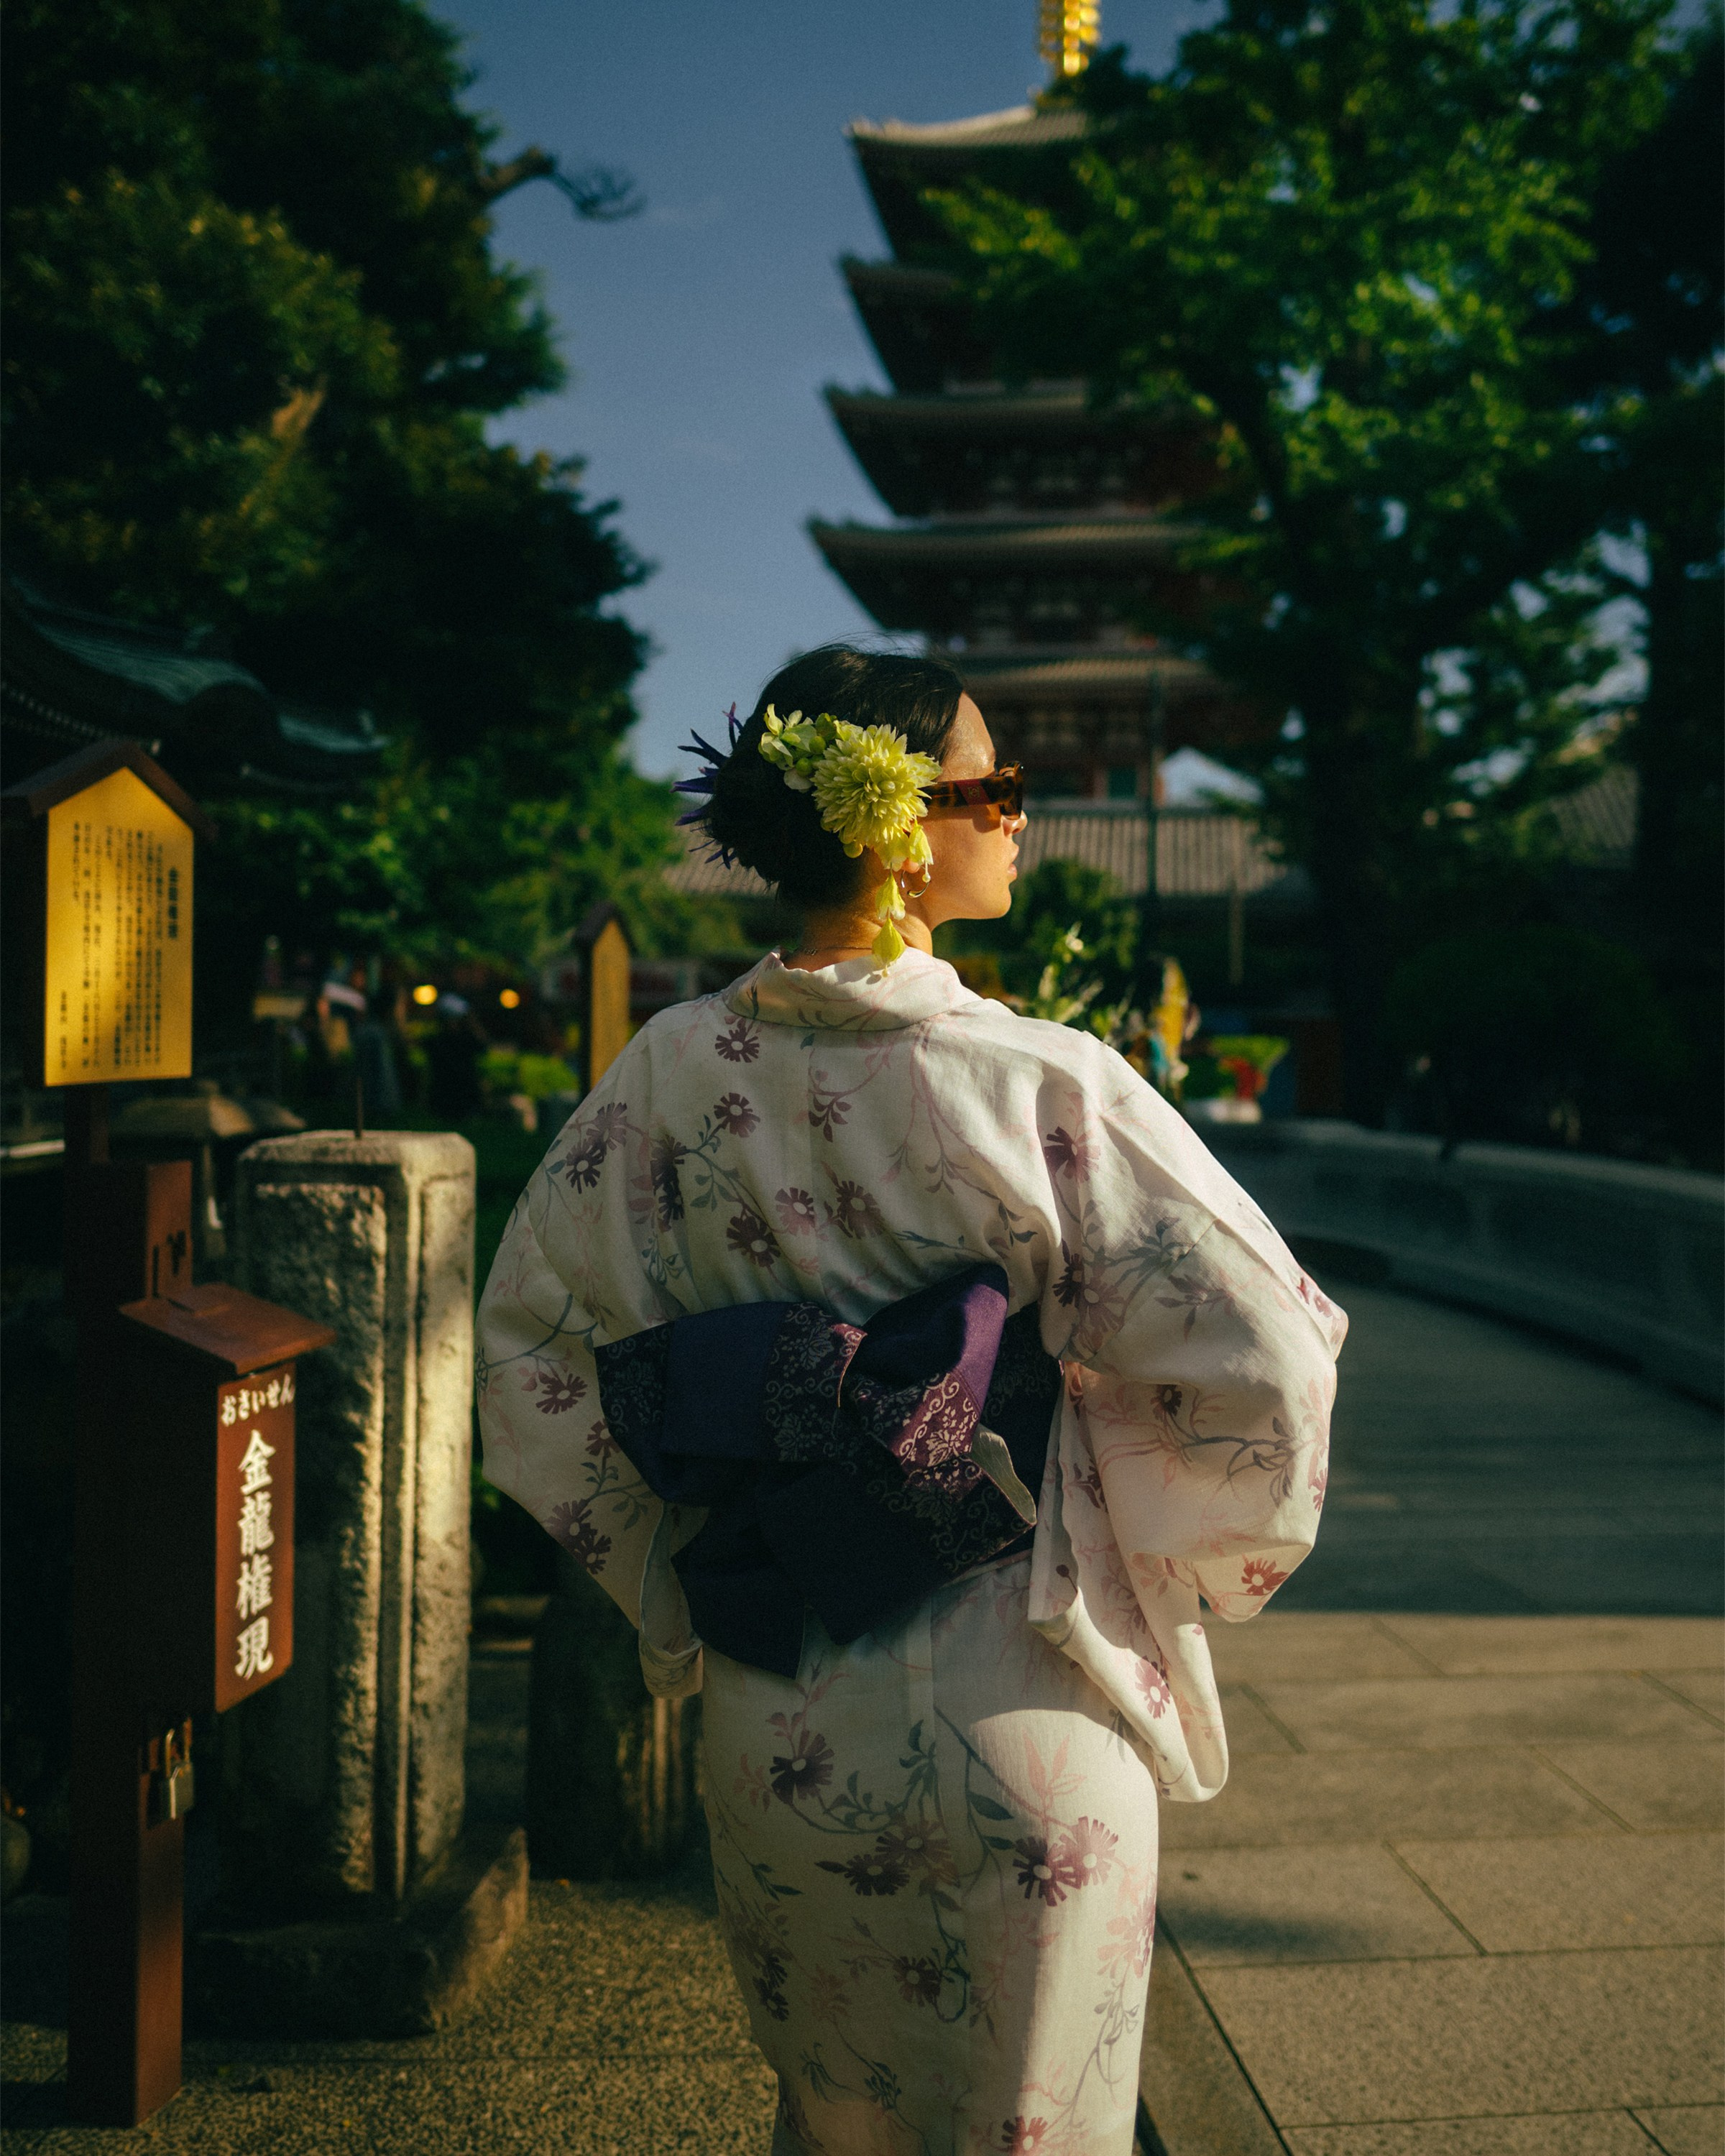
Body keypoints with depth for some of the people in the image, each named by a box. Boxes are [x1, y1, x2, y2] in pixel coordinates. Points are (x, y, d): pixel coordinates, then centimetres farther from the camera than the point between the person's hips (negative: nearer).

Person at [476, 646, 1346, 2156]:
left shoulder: (671, 1075, -5)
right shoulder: (1044, 1088, -19)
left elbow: (530, 1349, 4)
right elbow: (1263, 1363, -18)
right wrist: (1176, 1570, 1)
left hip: (771, 1732, 5)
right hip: (1017, 1726, -4)